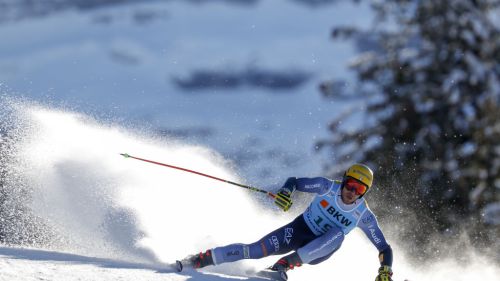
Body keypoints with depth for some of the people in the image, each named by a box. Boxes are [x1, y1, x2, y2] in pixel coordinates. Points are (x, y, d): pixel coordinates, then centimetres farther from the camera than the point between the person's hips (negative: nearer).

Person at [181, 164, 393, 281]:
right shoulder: (328, 188, -15)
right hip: (299, 230, 0)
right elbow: (294, 182, -9)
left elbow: (384, 248, -10)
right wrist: (285, 191, -32)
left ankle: (287, 263, -36)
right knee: (257, 250, -19)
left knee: (338, 234, -34)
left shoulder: (364, 215, -15)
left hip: (318, 251, 0)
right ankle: (202, 259, -9)